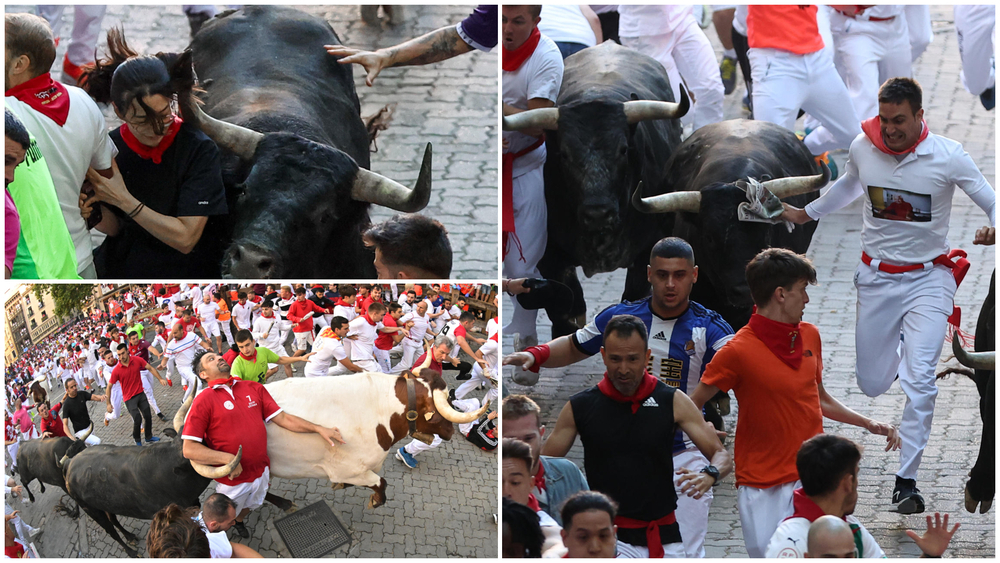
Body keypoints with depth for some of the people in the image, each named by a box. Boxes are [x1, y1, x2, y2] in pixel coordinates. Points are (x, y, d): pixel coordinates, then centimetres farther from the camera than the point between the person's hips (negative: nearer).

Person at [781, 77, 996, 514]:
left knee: (919, 381, -18)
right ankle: (899, 350, 47)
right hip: (877, 278, 4)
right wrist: (807, 213, 27)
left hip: (928, 277, -4)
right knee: (872, 385, 11)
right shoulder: (863, 147, -5)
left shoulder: (948, 157, -15)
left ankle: (906, 480, -12)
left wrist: (993, 230, -33)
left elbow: (993, 202, -10)